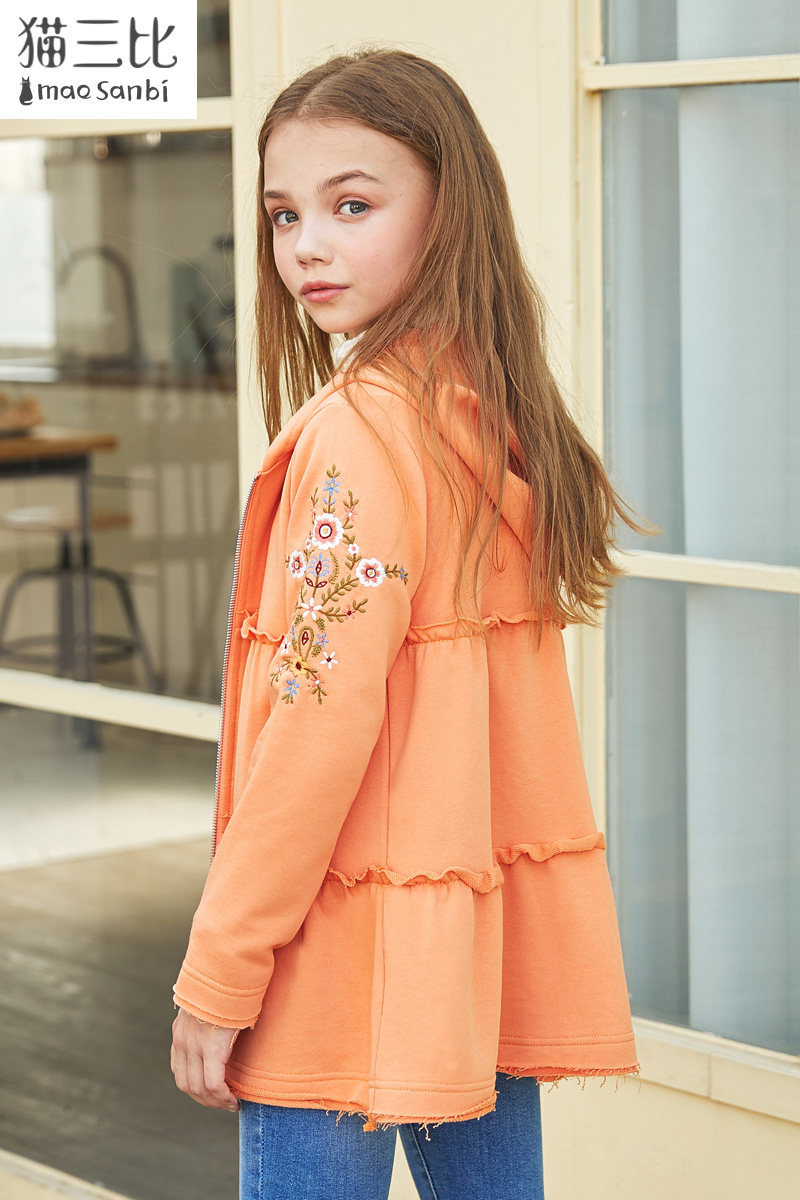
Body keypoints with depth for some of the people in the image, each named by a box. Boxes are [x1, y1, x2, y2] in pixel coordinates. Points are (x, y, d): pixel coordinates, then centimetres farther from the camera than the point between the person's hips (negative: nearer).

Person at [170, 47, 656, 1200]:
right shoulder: (500, 412, 8)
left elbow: (323, 715, -20)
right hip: (502, 945, 8)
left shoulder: (360, 428, -17)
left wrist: (218, 971, -15)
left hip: (357, 952, -8)